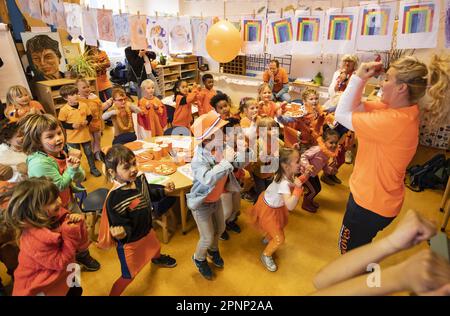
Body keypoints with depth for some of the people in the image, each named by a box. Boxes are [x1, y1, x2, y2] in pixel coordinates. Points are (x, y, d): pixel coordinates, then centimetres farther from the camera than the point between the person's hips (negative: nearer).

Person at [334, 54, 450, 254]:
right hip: (374, 195, 9)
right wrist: (359, 78, -6)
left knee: (349, 250, 15)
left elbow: (342, 114, -25)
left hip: (371, 203, -9)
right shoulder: (399, 110, -1)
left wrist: (359, 78, -21)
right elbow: (354, 107, 4)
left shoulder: (393, 121, -32)